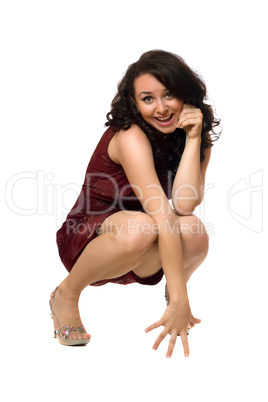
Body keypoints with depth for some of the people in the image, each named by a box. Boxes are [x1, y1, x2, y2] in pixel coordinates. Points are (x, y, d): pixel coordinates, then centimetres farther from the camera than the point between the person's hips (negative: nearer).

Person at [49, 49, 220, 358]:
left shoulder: (198, 137, -4)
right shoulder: (131, 136, -23)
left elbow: (183, 205, -21)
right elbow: (164, 215, -33)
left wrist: (193, 139, -22)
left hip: (139, 259, 5)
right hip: (87, 243, -4)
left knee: (193, 231, -29)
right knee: (139, 228, -39)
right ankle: (66, 295, -12)